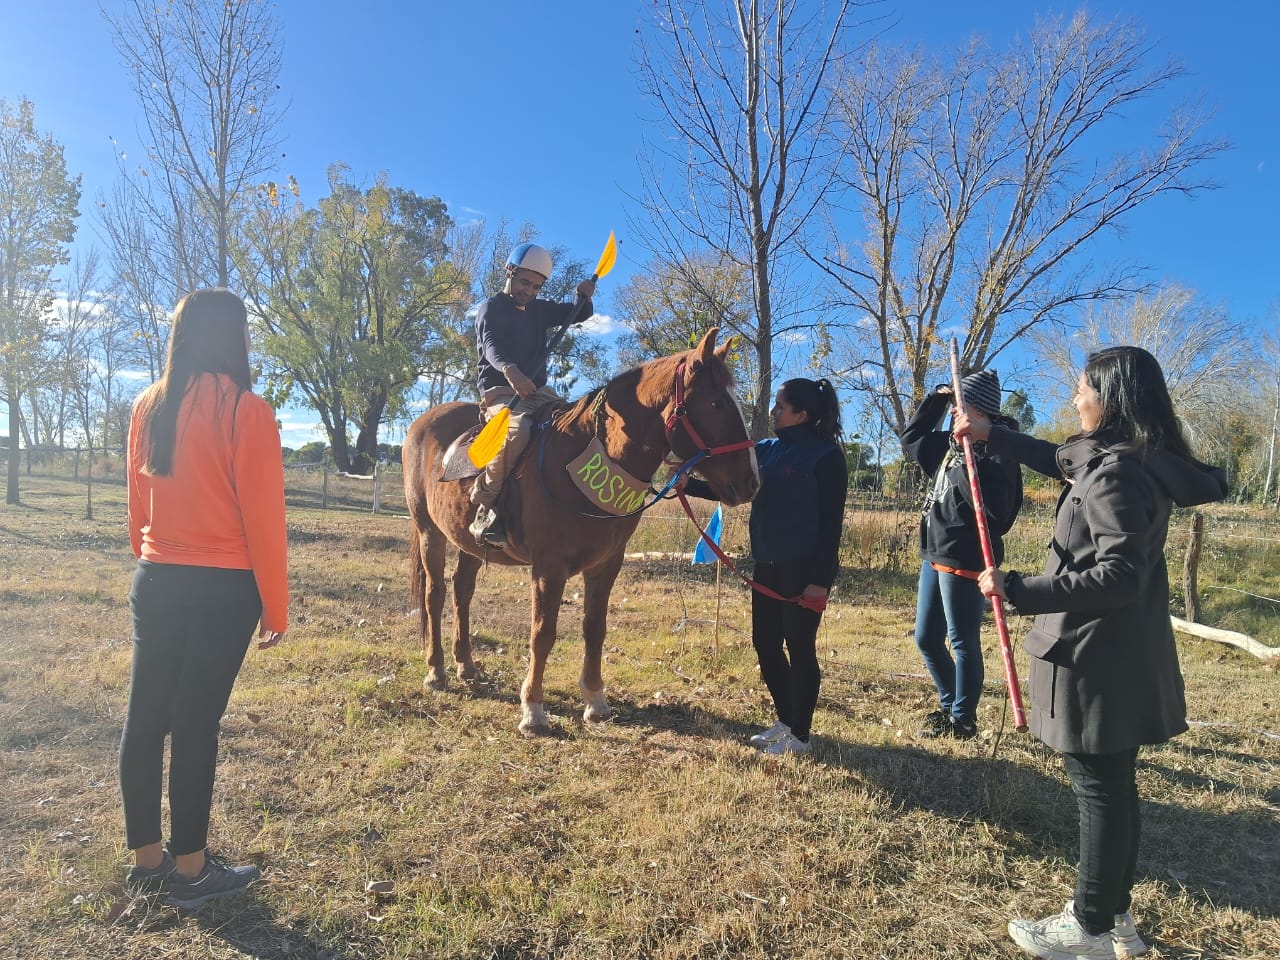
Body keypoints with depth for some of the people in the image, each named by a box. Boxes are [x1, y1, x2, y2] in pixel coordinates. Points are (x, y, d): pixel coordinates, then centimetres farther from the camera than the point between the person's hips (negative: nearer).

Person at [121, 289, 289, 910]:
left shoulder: (148, 407, 5)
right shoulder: (247, 412, -13)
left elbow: (137, 504, 11)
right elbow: (263, 518, -13)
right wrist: (275, 606, -4)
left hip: (154, 583, 6)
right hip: (223, 589, -6)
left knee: (145, 715, 13)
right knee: (196, 722, 3)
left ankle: (146, 860, 27)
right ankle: (190, 870, 17)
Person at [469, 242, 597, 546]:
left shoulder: (540, 309, 20)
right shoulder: (491, 308, 0)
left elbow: (578, 315, 23)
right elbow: (491, 345, -19)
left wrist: (584, 297, -2)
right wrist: (510, 371, -42)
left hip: (538, 390, 7)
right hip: (499, 388, -7)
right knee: (517, 430, -37)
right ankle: (484, 511, -32)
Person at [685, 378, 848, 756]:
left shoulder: (825, 456, -10)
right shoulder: (767, 450, 9)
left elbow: (831, 521, -13)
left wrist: (820, 578, -18)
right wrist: (689, 483, -6)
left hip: (804, 569, -7)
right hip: (768, 567, 8)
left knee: (799, 647, 2)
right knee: (765, 644, 13)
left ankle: (800, 735, 17)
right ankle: (785, 721, 30)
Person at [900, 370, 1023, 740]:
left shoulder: (996, 450, -15)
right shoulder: (953, 443, 9)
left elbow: (993, 509, -27)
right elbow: (910, 438, 24)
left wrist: (963, 465, -26)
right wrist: (935, 399, 13)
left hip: (965, 560, -9)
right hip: (935, 556, 9)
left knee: (963, 642, 4)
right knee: (926, 638, 17)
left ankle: (963, 720, 20)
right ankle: (950, 705, 34)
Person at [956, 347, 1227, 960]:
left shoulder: (1116, 473, -22)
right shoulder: (1122, 460, 7)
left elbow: (1118, 574, -29)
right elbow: (1060, 461, 27)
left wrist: (1018, 591, -29)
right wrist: (991, 436, 25)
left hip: (1099, 659, -10)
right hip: (1123, 655, 10)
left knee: (1098, 789, 3)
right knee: (1114, 785, 18)